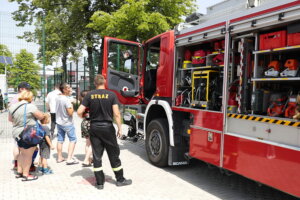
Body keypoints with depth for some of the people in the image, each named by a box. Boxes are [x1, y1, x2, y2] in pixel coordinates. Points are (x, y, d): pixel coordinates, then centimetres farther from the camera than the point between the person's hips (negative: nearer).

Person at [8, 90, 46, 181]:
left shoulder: (12, 106, 5)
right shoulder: (30, 106, -17)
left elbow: (10, 119, 18)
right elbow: (41, 116, -11)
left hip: (16, 133, 8)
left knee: (22, 153, 23)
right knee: (28, 155, 5)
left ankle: (19, 172, 32)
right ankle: (25, 175, 13)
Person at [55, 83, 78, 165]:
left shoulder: (58, 98, 1)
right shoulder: (67, 100, -24)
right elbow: (70, 113, -24)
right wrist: (72, 105, -9)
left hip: (59, 122, 8)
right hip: (67, 123, -8)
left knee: (60, 140, 15)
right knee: (73, 139, 3)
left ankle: (59, 158, 26)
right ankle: (69, 159, -1)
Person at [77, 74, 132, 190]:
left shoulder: (89, 95, -2)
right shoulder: (111, 95, -7)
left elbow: (79, 112, -6)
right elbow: (116, 113, -11)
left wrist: (83, 117, 15)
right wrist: (119, 128, -2)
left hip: (94, 128, 2)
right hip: (107, 128, -2)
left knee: (97, 155, 10)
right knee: (114, 155, 11)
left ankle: (99, 182, 16)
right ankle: (120, 180, 22)